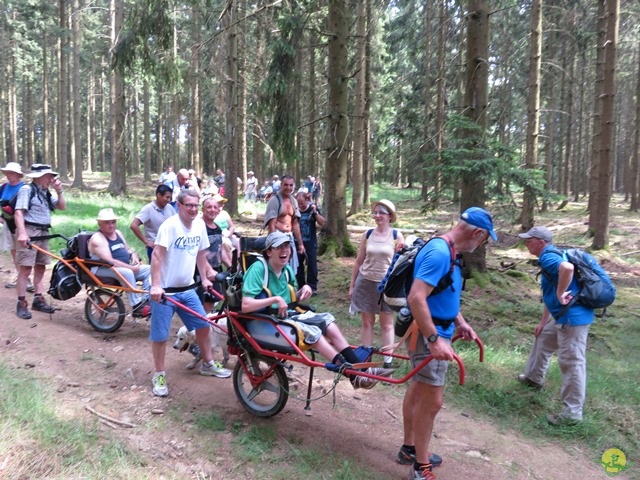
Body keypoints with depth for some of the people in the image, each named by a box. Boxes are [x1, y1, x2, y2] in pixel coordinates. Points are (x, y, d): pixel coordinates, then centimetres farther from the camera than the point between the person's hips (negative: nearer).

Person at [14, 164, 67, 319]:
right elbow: (18, 212, -17)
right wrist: (22, 233, -28)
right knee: (26, 268, -6)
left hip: (43, 233, 8)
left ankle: (38, 300, 20)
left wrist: (59, 190, 2)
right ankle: (21, 303, 1)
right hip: (29, 232, -8)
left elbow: (62, 207, 14)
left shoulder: (46, 193, 16)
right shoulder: (27, 189, -8)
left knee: (40, 267, 11)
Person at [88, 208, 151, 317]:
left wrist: (134, 255, 0)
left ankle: (145, 300, -13)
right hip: (103, 270, -9)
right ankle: (137, 307, -32)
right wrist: (131, 267, -23)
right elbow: (110, 261, -23)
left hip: (124, 267, 9)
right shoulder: (97, 239, -14)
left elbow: (128, 249, 25)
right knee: (127, 272, -37)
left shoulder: (118, 233, 13)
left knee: (149, 270, -5)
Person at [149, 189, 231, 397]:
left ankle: (208, 364, 31)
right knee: (160, 335, 3)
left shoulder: (200, 224, 2)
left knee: (203, 325, 11)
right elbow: (157, 254, -24)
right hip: (165, 290, -6)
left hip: (187, 289, 6)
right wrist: (155, 285, -31)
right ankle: (159, 375, 21)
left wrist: (204, 278, 16)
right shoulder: (170, 225, -18)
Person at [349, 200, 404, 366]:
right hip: (366, 282, 2)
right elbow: (359, 261, 7)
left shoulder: (397, 236, -5)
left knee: (387, 324, 7)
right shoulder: (367, 234, 2)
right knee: (367, 322, 9)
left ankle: (387, 361, 16)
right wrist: (352, 285, 8)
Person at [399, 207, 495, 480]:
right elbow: (416, 298, -32)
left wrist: (460, 322, 16)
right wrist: (434, 339, -33)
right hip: (429, 334, -11)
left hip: (436, 331, 11)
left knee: (418, 390, 20)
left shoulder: (447, 251, 7)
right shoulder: (439, 252, -24)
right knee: (432, 401, -1)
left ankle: (409, 449, 36)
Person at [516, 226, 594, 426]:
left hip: (573, 317, -11)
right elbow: (549, 295, 22)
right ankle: (534, 377, 48)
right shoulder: (550, 257, 17)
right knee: (542, 340, 28)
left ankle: (572, 412, 7)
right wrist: (543, 321, 25)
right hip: (563, 316, 11)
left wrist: (561, 294, -28)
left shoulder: (547, 257, -16)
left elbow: (568, 268, -41)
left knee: (572, 362, -3)